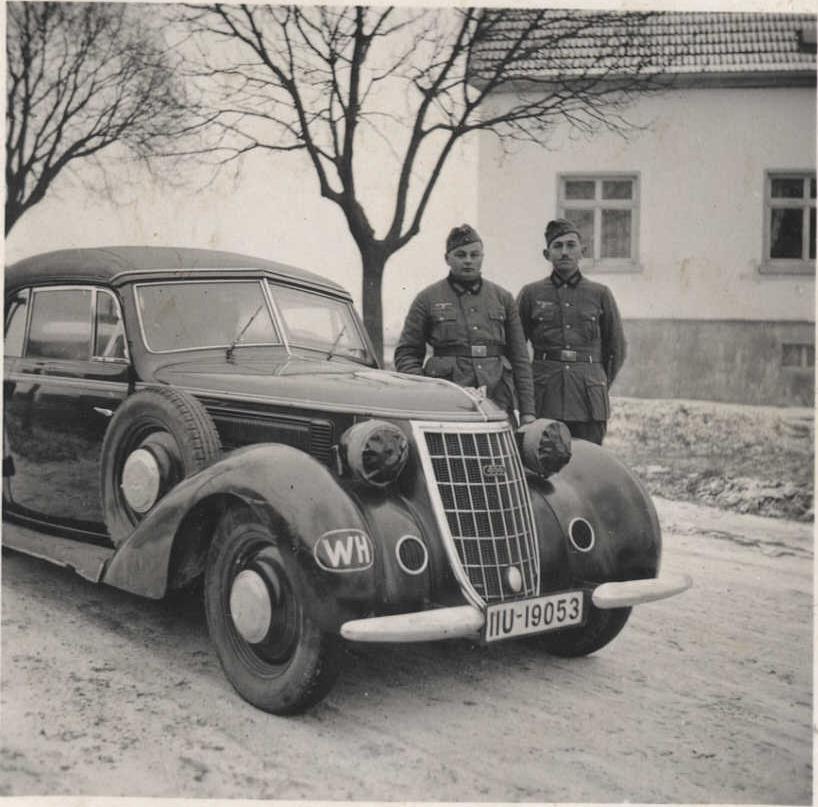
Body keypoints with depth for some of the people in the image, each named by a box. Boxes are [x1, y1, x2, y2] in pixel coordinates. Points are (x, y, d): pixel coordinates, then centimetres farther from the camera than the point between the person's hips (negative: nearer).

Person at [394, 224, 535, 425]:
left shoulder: (503, 298, 15)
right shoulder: (427, 299, 8)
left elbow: (520, 358, 14)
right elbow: (406, 354, 8)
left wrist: (527, 411, 8)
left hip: (498, 401, 2)